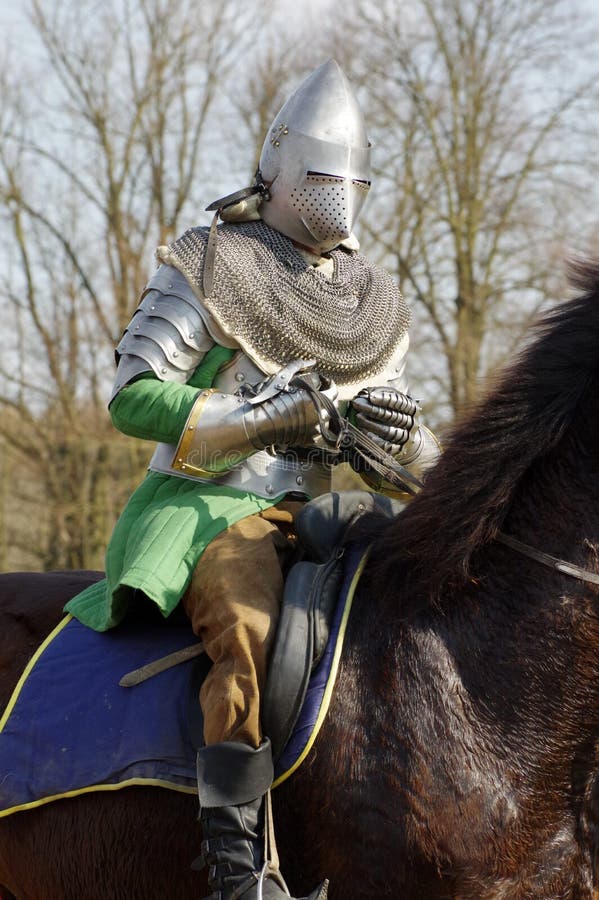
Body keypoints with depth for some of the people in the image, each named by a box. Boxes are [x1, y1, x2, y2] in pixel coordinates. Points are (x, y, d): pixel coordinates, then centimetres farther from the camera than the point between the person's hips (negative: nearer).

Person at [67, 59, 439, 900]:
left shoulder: (373, 307, 17)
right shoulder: (206, 270, -1)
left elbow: (406, 454, 21)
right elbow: (133, 396, -9)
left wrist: (396, 432, -7)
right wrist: (271, 416, -18)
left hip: (307, 514, 7)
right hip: (205, 506, -6)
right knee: (250, 630, -35)